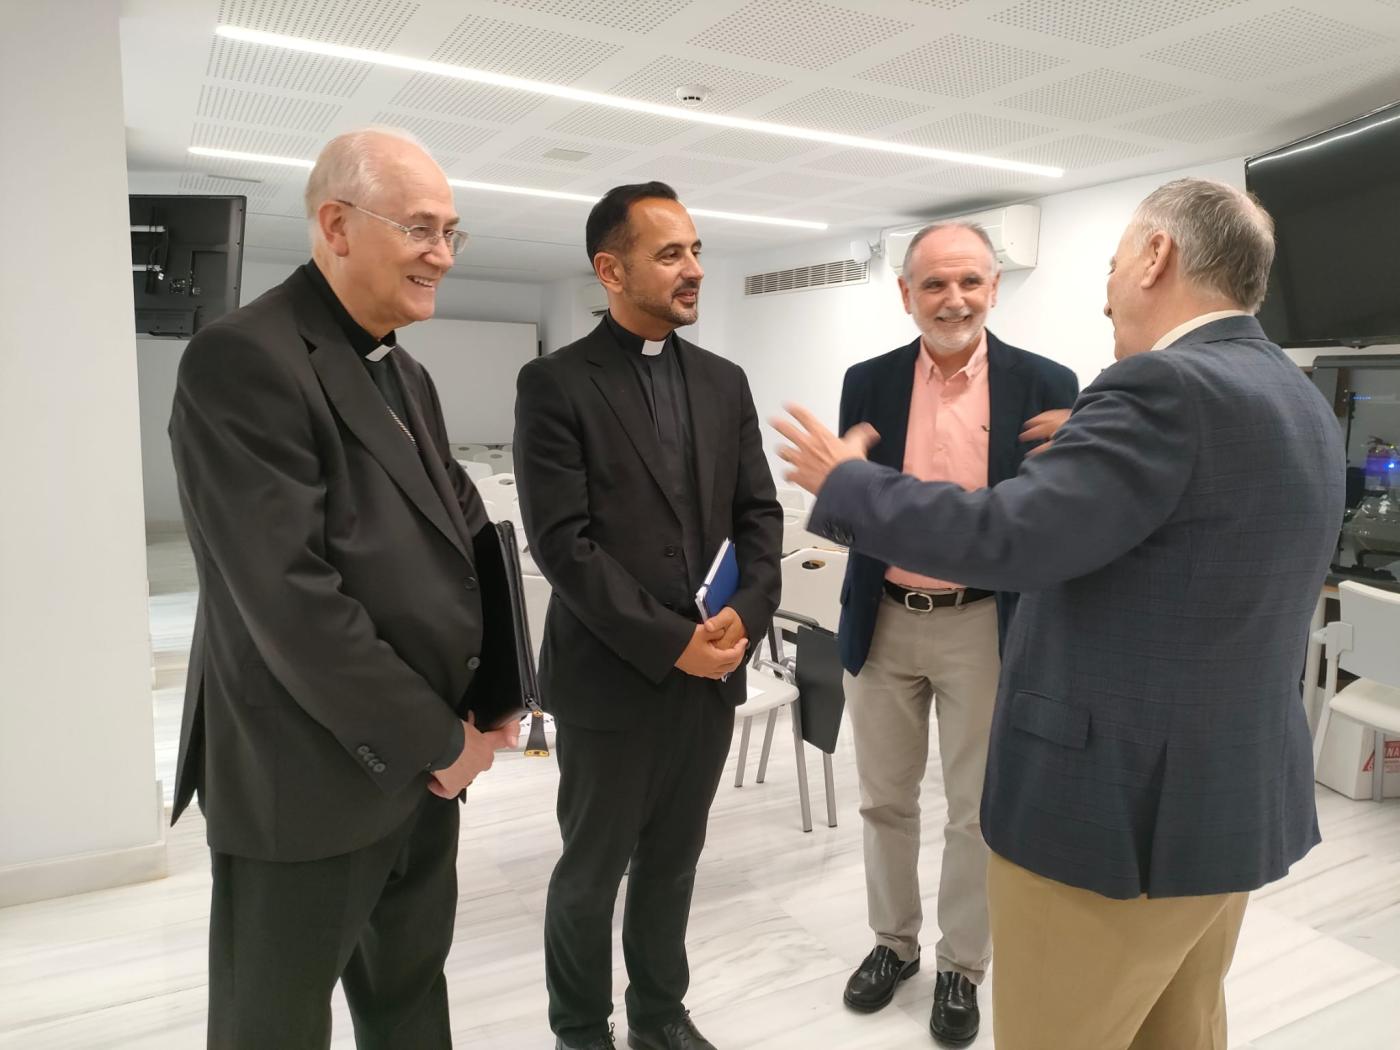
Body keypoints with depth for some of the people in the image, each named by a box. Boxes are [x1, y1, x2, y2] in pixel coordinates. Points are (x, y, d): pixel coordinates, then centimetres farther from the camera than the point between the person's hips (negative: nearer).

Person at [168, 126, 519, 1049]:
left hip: (421, 766, 8)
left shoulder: (408, 377, 11)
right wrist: (439, 739, -16)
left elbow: (468, 539, 12)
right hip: (307, 784, -8)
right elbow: (288, 597, -24)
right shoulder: (243, 360, -17)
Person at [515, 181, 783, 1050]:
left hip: (713, 675, 5)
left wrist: (746, 615, -10)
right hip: (611, 678, -4)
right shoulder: (555, 384, -8)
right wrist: (671, 643, -17)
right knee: (591, 871, 13)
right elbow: (562, 542, -15)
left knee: (674, 862, 19)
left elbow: (760, 513, 7)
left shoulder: (725, 382, 9)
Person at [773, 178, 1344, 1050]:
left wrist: (844, 481, -13)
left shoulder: (1164, 388, -21)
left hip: (1120, 805, -10)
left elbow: (1008, 538, -27)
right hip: (1243, 796, 10)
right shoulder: (1302, 401, 10)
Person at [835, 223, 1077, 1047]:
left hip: (983, 628, -2)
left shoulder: (1046, 385, -6)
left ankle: (962, 969, 34)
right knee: (885, 800, 17)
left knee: (978, 811, 12)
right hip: (884, 624, 2)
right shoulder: (868, 383, 0)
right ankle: (894, 942, 40)